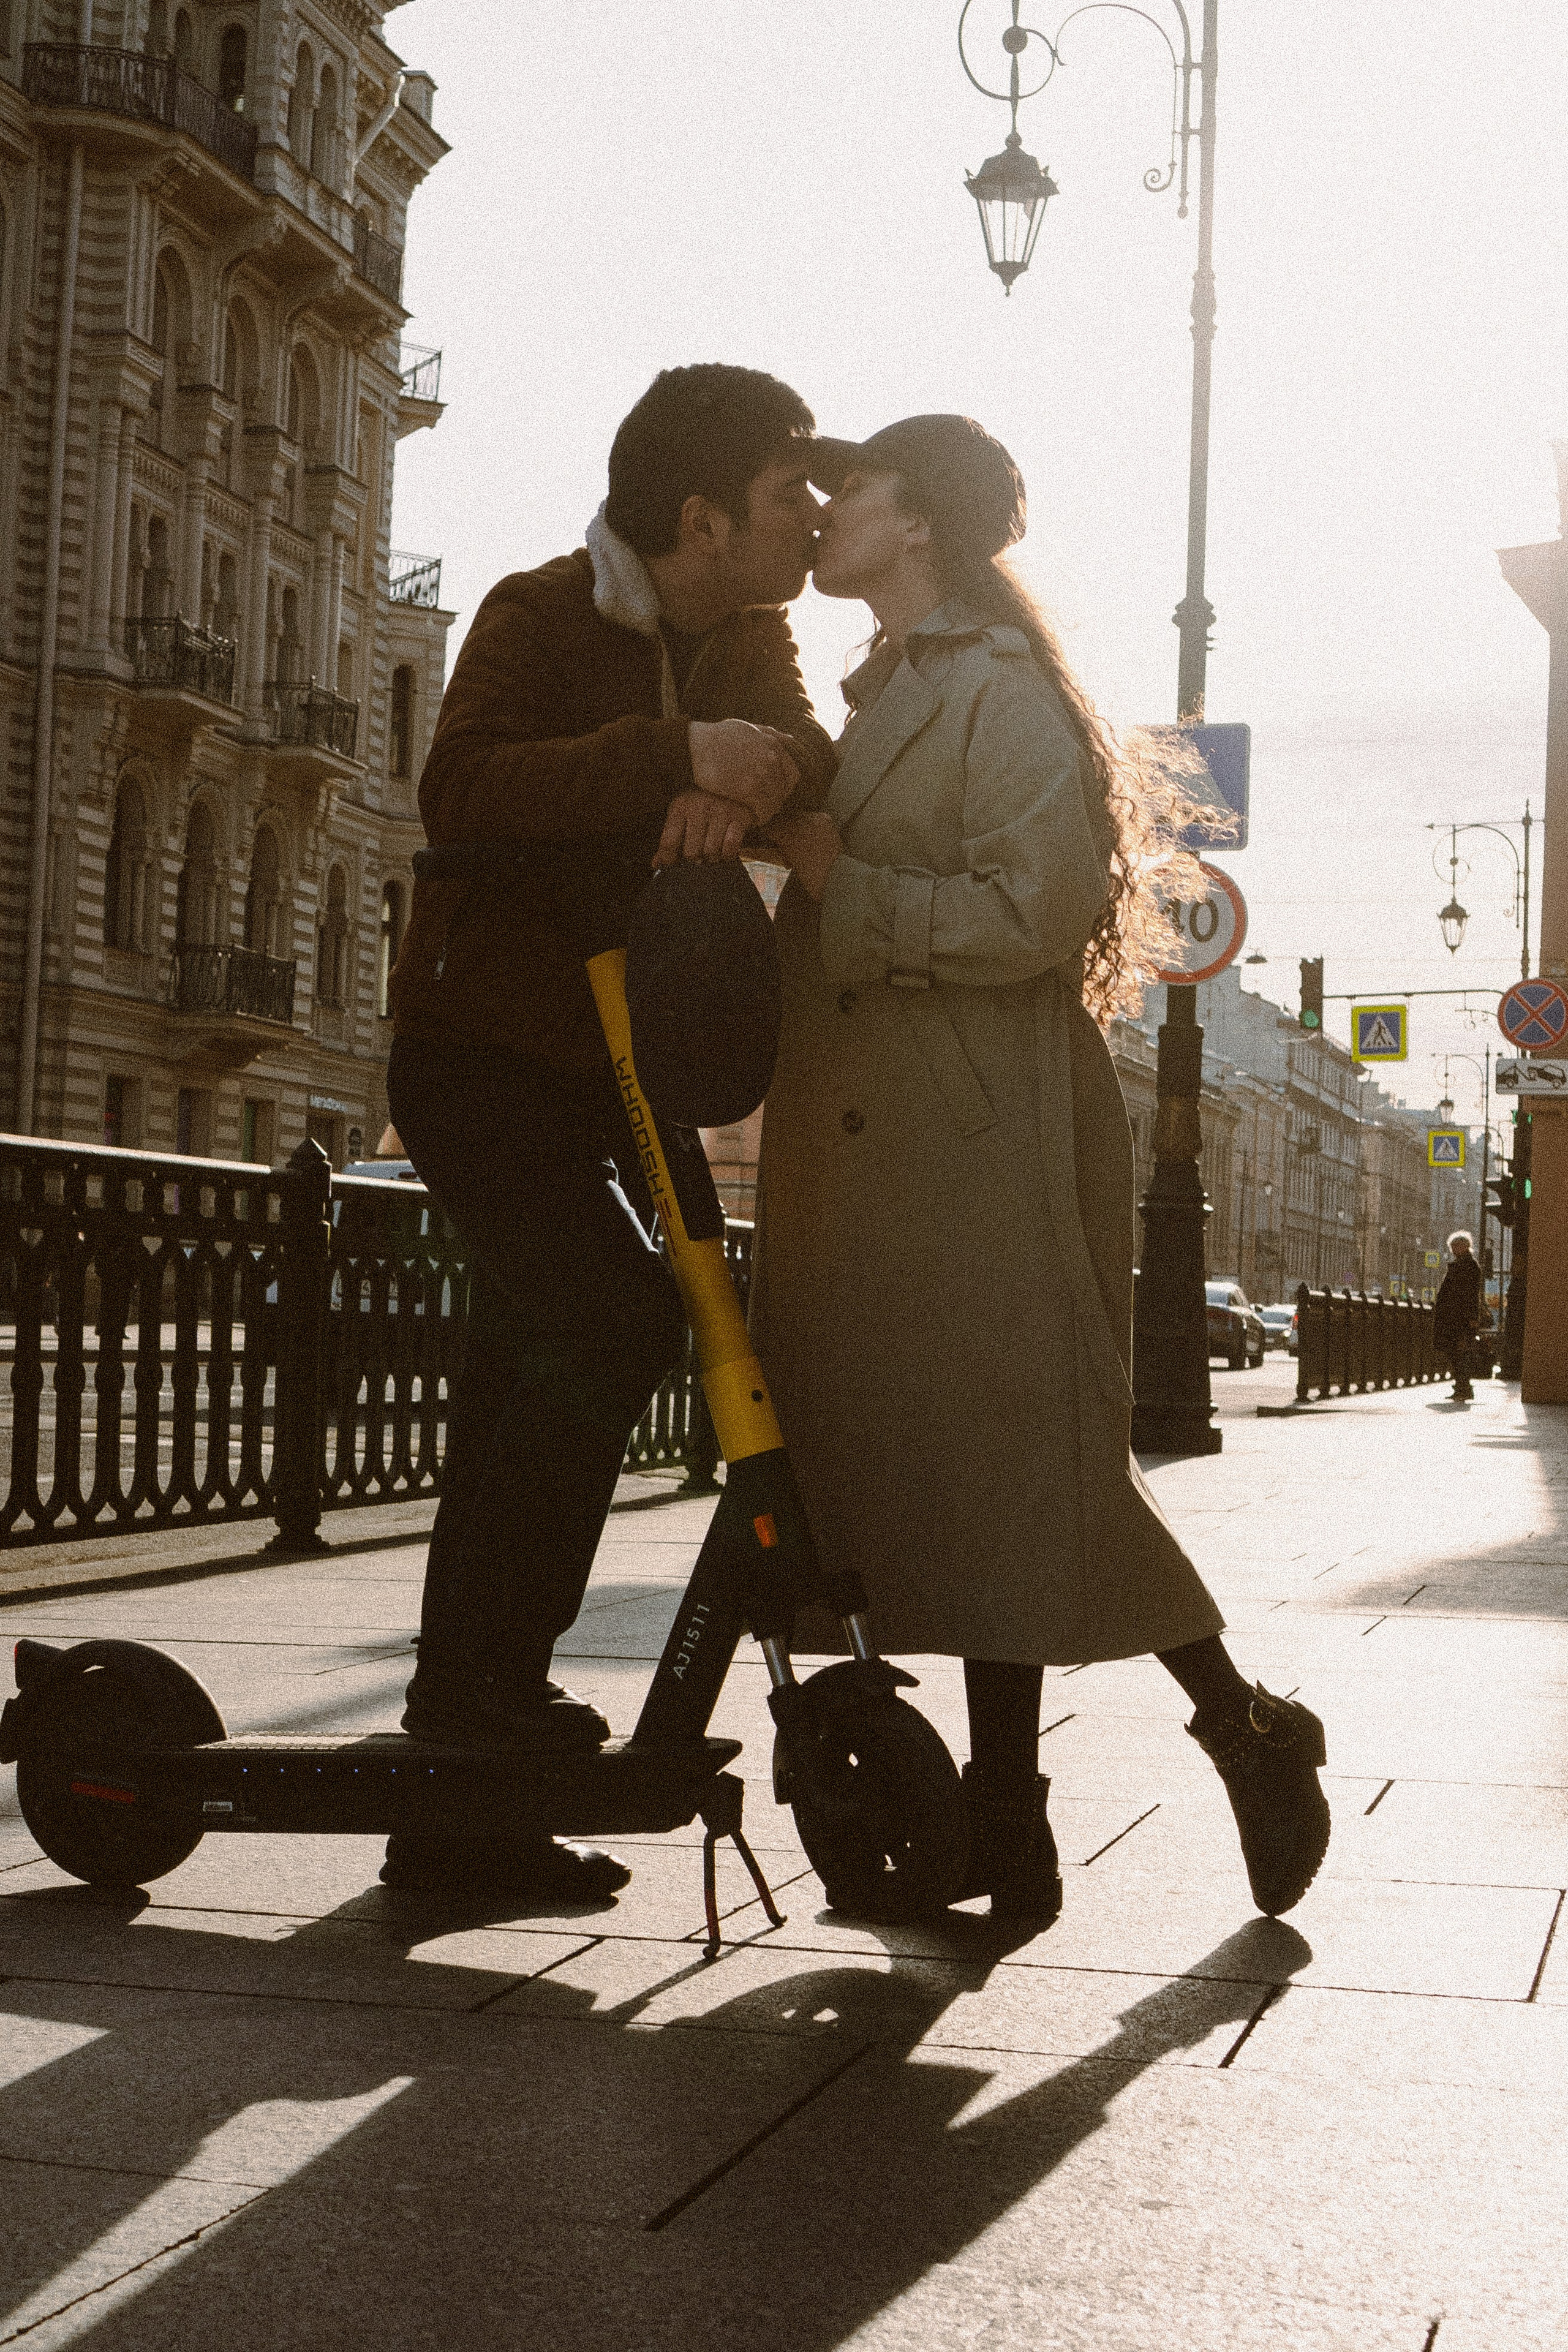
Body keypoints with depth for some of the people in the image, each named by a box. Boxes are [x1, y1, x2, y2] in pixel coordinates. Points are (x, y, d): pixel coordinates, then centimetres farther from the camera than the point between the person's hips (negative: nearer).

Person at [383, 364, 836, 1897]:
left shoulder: (749, 639, 9)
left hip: (606, 1073, 8)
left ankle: (460, 1807, 18)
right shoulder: (542, 618, -13)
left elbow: (818, 756, -5)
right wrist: (679, 752, -35)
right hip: (483, 1059, -8)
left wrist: (757, 774, -28)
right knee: (615, 1314, -27)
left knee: (522, 1396, 10)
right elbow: (462, 792, -29)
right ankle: (486, 1670, -19)